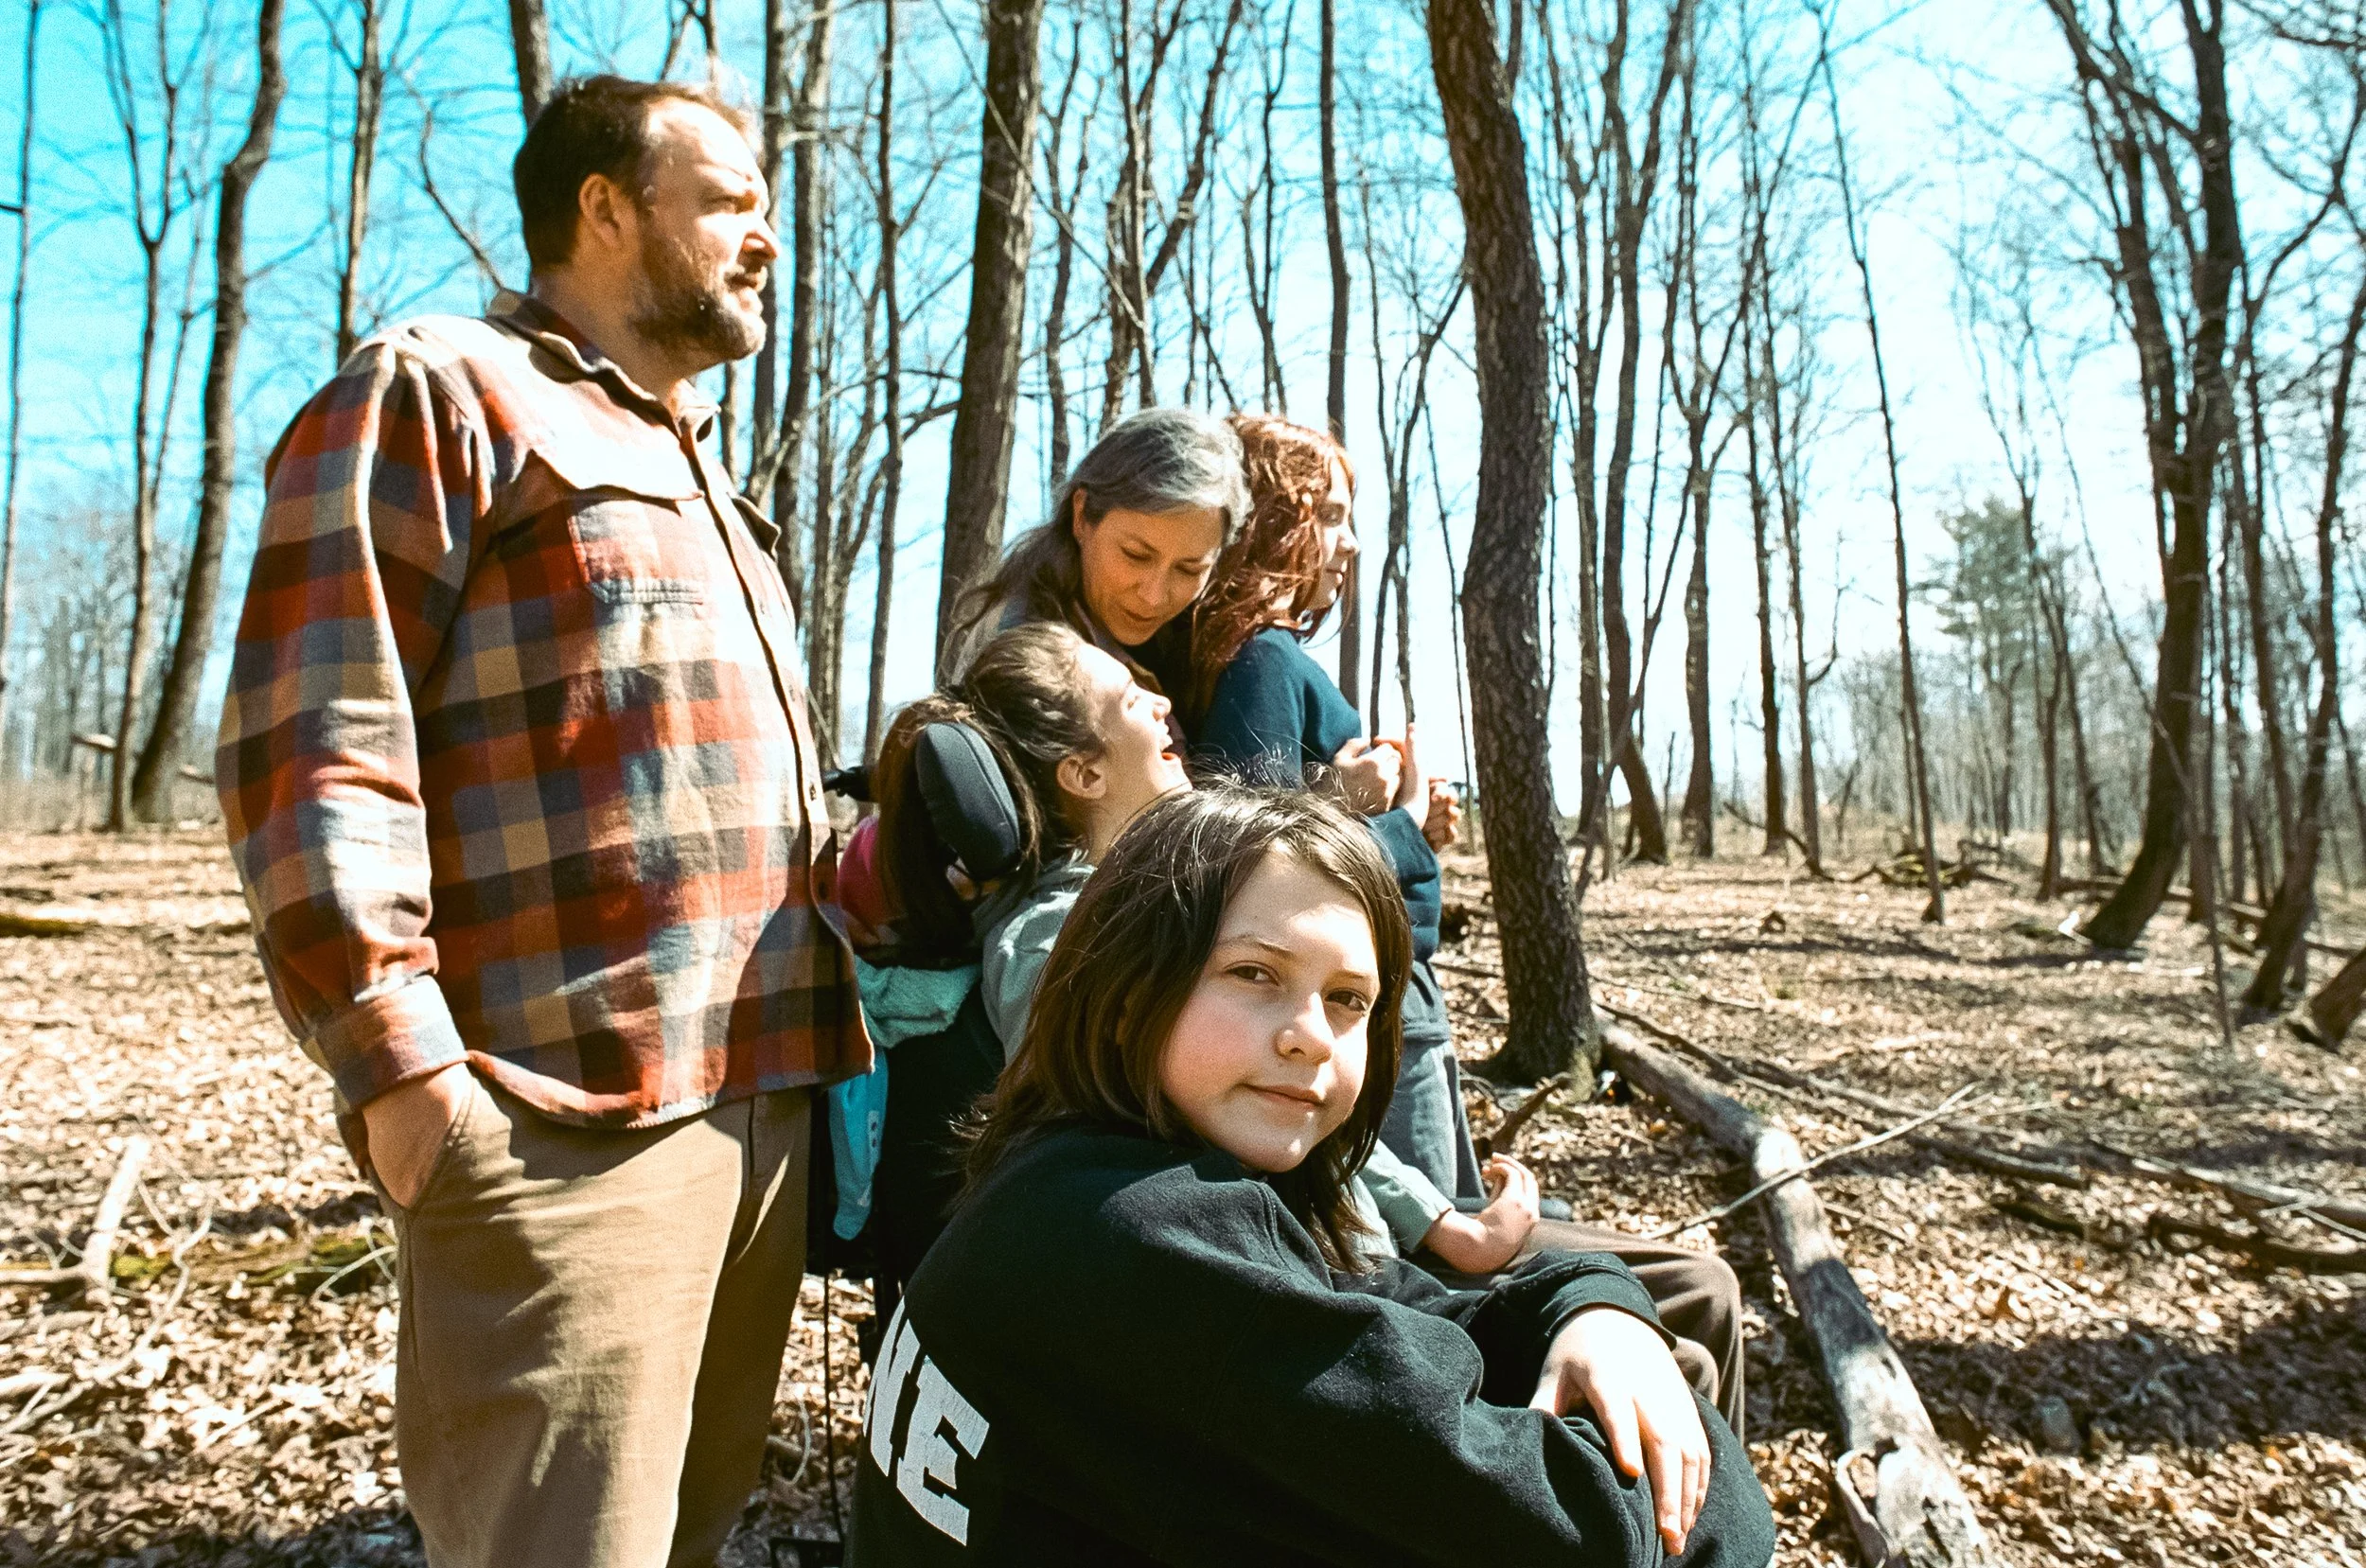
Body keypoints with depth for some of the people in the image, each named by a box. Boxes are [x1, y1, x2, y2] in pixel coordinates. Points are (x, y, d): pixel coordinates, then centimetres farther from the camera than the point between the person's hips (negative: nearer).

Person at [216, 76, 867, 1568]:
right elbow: (312, 750, -11)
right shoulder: (438, 394, -1)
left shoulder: (703, 472, 25)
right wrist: (398, 1058, -17)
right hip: (571, 1121, -8)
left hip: (764, 1098, 8)